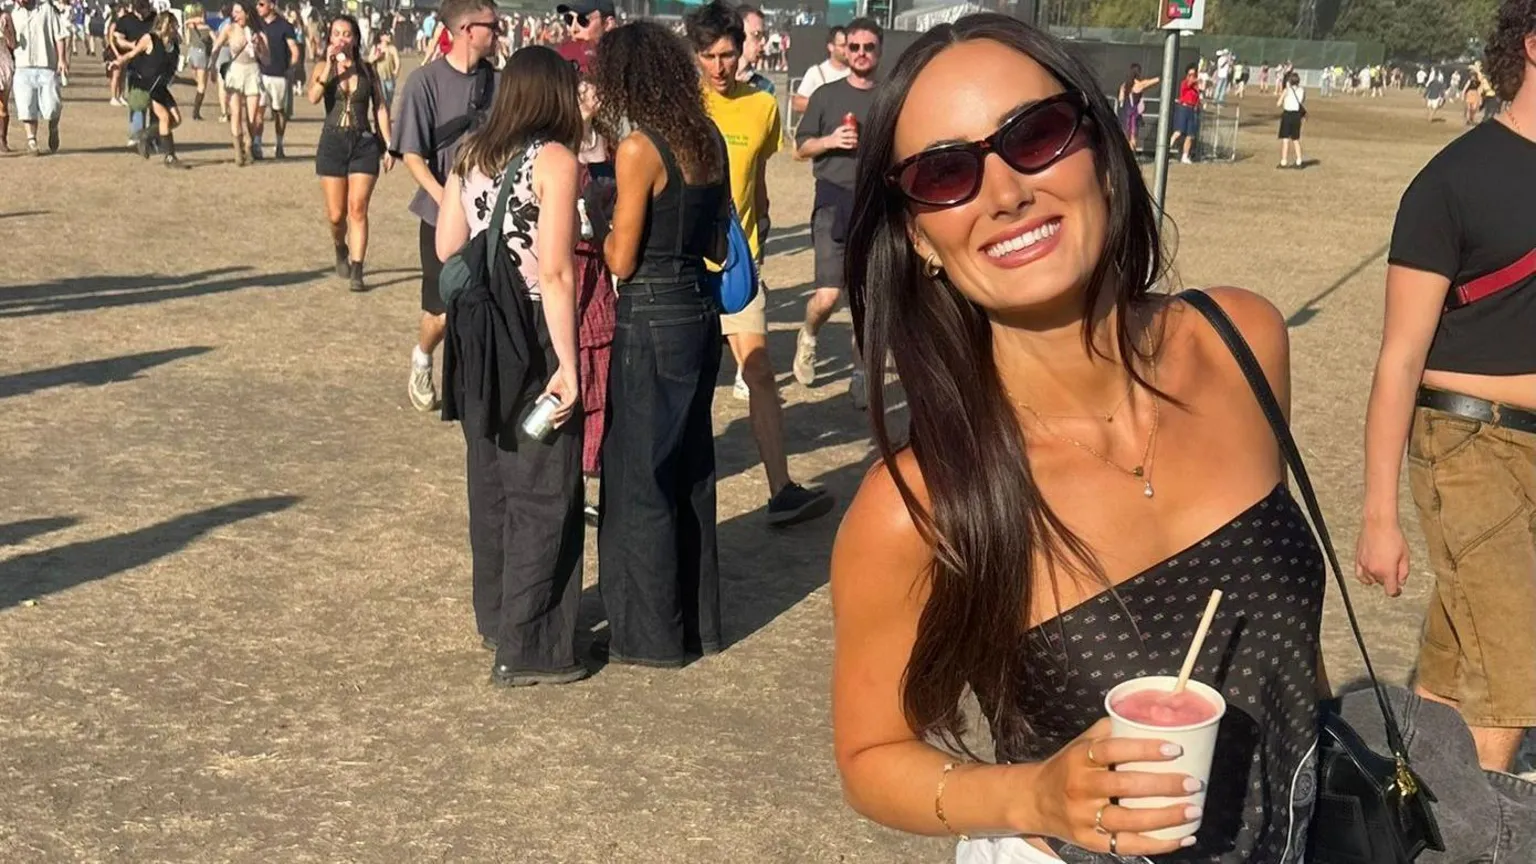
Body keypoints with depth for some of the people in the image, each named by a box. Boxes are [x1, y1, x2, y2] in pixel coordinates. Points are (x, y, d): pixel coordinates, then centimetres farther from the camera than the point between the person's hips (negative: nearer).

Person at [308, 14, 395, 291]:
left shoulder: (368, 70, 6)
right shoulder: (323, 68, 4)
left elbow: (381, 108, 7)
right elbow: (313, 98, -14)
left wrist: (388, 145, 2)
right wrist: (330, 65, -17)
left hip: (364, 143, 0)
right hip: (332, 143, 0)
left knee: (358, 209, -10)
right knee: (336, 214, 3)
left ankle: (356, 272, -9)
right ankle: (341, 249, 35)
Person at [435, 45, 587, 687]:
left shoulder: (470, 154, 6)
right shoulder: (555, 160, -12)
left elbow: (446, 248, 7)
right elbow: (555, 274, -18)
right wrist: (568, 368, -17)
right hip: (534, 338, -7)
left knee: (491, 480, 19)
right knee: (543, 493, 3)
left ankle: (495, 617, 33)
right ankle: (528, 649, 8)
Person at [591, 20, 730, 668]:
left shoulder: (639, 149, -15)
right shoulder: (708, 140, 6)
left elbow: (621, 261, -13)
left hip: (651, 323, -8)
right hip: (700, 313, 8)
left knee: (639, 477, 4)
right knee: (690, 470, 16)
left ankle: (650, 633, 13)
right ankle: (698, 620, 27)